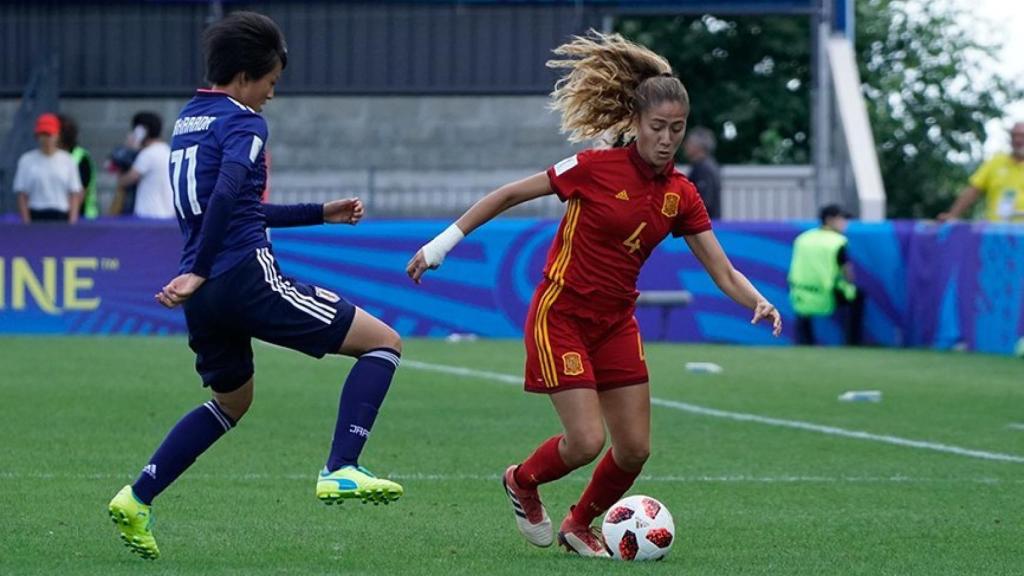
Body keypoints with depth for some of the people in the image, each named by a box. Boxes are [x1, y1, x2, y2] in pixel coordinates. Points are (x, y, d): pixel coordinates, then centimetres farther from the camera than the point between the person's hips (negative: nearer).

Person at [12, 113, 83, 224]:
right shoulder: (26, 161, 5)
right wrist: (26, 222, -6)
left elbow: (75, 194, 7)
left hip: (62, 217, 1)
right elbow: (22, 195, 3)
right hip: (36, 217, -1)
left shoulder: (68, 160, 7)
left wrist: (72, 220, -3)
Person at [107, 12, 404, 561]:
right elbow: (227, 196, -24)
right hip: (247, 278, -9)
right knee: (383, 343, -1)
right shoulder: (242, 122, -5)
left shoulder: (187, 120, 22)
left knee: (232, 400, 30)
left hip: (205, 294, 9)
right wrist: (198, 272, -26)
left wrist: (320, 214, 33)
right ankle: (341, 470, -16)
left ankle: (137, 499, 20)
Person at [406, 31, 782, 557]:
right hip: (561, 316, -6)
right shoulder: (596, 168, -16)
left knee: (634, 449, 2)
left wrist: (759, 303, -21)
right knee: (587, 441, -14)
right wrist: (442, 244, -8)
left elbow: (724, 272, -1)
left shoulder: (679, 196, -1)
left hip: (615, 323, 6)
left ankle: (579, 526, 29)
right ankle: (522, 481, 19)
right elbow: (508, 196, -8)